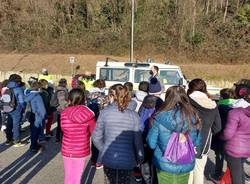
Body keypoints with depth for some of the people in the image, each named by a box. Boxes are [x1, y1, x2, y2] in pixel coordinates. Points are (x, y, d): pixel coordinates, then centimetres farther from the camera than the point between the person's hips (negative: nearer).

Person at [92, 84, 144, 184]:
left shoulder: (104, 112, -11)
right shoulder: (134, 115, -11)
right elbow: (137, 140, -8)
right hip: (128, 160, 0)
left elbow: (96, 138, -7)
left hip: (108, 159, 1)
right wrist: (139, 159, 7)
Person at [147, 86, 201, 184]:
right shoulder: (192, 118, -11)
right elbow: (197, 143, 2)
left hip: (164, 165, -2)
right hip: (186, 166, 2)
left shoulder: (160, 118, -19)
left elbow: (151, 143, -10)